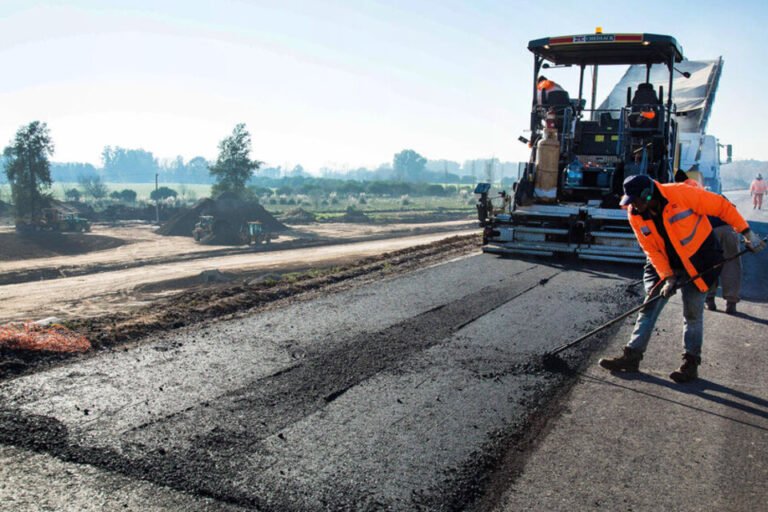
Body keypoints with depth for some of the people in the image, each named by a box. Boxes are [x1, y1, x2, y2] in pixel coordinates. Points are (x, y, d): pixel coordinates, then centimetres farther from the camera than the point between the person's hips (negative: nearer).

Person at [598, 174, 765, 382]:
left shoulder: (681, 193, -26)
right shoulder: (635, 215, -11)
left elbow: (722, 207, -16)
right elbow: (651, 250, -7)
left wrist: (747, 233, -14)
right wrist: (667, 277, -14)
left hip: (698, 261, -4)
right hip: (665, 264, 4)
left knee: (692, 314, 2)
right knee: (649, 308, 2)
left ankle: (690, 364, 15)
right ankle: (632, 356, 9)